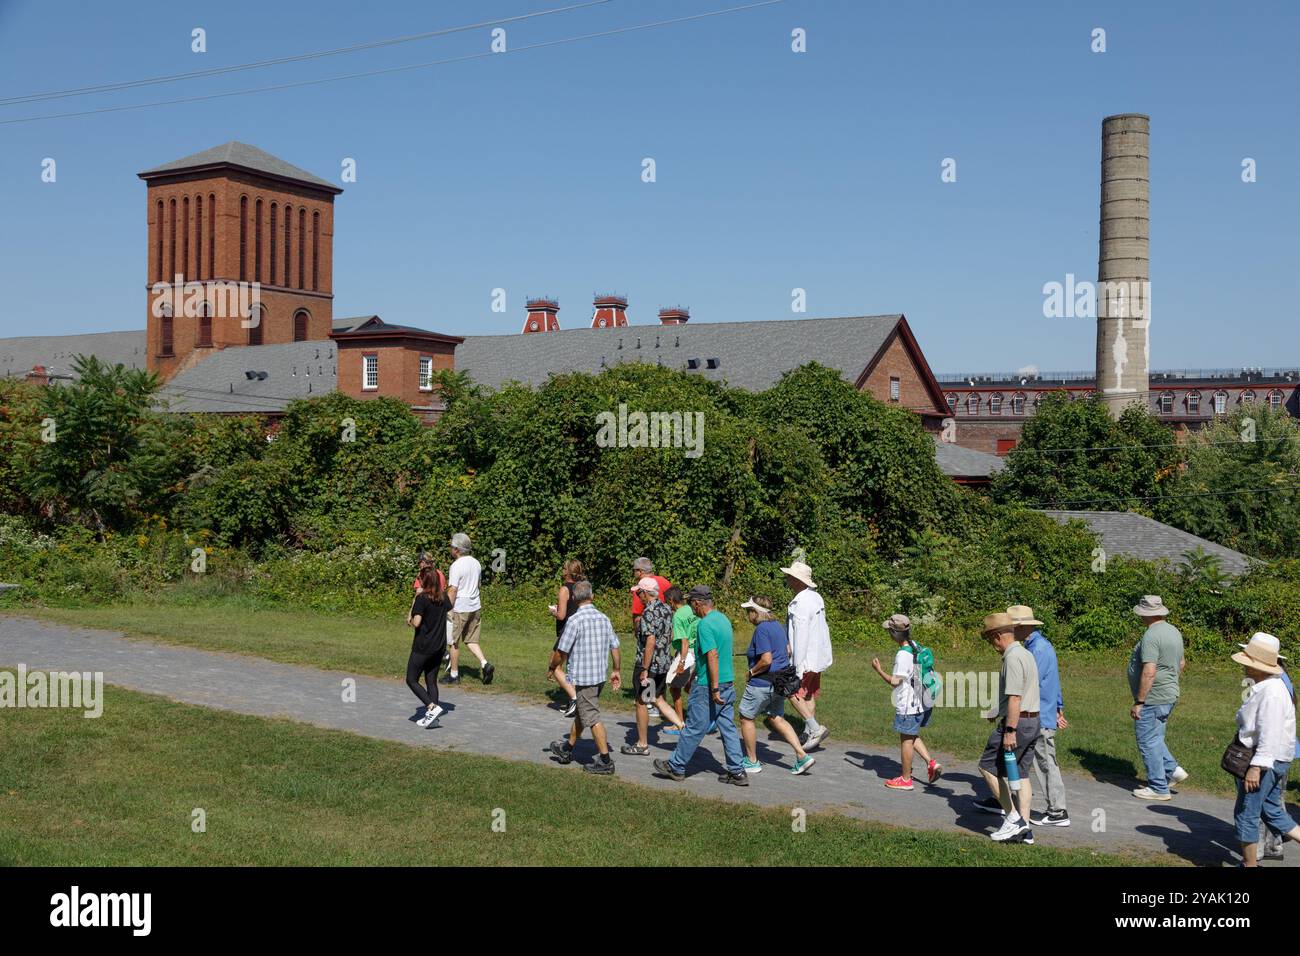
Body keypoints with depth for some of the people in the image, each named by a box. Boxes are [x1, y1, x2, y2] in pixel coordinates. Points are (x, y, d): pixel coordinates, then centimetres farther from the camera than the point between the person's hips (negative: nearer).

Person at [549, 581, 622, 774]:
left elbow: (563, 651, -12)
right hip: (601, 675, 7)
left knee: (592, 718, -2)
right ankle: (567, 749, 36)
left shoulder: (575, 620, -17)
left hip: (582, 677, -7)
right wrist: (617, 671, 18)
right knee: (581, 712, 21)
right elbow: (615, 647, 7)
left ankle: (605, 760, 0)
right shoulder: (604, 618, 3)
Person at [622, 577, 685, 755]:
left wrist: (644, 669, -22)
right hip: (664, 663, 8)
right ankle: (682, 726, 10)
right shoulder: (667, 609, 7)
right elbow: (670, 636, 16)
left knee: (642, 703, 5)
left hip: (648, 664, -8)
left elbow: (650, 641, -26)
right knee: (657, 699, 22)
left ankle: (642, 745, 14)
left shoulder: (648, 613, -21)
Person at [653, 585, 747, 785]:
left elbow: (713, 657, -25)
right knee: (728, 728, 11)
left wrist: (714, 689, -23)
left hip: (709, 686, -9)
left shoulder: (705, 625, -18)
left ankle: (675, 767, 16)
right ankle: (737, 772, 11)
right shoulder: (722, 618, 12)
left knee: (694, 728, 4)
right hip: (727, 683, 9)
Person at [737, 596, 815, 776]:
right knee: (777, 719, 18)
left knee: (746, 719, 9)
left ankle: (752, 762, 19)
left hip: (762, 683, -9)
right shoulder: (778, 625, 8)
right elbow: (788, 651, 17)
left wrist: (751, 672, -12)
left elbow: (766, 660, -26)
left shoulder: (762, 629, -21)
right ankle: (802, 756, 8)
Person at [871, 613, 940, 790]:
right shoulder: (916, 647, 4)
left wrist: (878, 669, -11)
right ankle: (931, 763, 14)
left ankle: (905, 779, 16)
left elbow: (894, 681, -23)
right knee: (912, 736, 24)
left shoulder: (903, 655, -23)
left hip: (908, 706, -9)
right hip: (921, 702, 9)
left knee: (906, 740, 5)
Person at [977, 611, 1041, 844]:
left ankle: (1013, 818, -1)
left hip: (1016, 723, -10)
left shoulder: (1012, 658, -17)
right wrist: (998, 714, 36)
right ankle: (1024, 830, 12)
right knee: (1021, 774, 12)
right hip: (1032, 722, 10)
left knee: (988, 766, 0)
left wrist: (1009, 730, -24)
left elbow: (1015, 697, -23)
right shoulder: (1026, 654, 16)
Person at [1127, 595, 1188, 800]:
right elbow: (1182, 663, 21)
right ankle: (1172, 770, 17)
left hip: (1152, 699, -10)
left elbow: (1149, 672, -26)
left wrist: (1138, 702, -21)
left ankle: (1158, 788, 6)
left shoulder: (1151, 636, -21)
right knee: (1155, 738, 23)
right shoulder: (1173, 631, 9)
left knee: (1148, 742, 0)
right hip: (1169, 696, 10)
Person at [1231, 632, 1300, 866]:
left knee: (1246, 813, 1)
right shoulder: (1262, 687, 9)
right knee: (1272, 810, 19)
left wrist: (1256, 767, -26)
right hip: (1268, 760, 10)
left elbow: (1270, 735, -26)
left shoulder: (1271, 692, -23)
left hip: (1266, 761, -10)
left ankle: (1249, 863, 12)